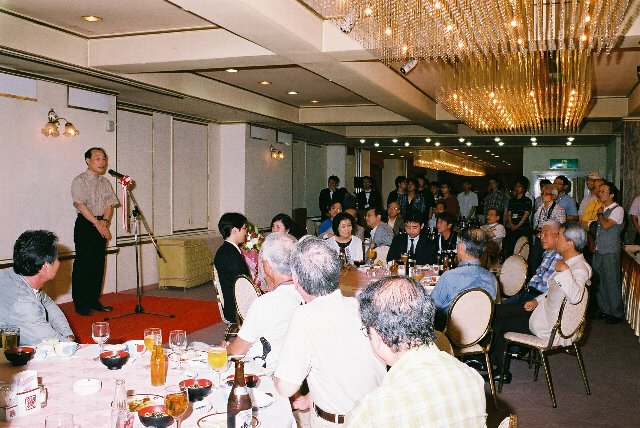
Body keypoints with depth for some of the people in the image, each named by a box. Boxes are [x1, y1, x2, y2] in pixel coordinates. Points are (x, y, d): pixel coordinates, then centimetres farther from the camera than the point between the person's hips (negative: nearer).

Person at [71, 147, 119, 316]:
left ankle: (94, 300, 17)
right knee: (83, 264, -4)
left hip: (101, 225, 6)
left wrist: (104, 221, -9)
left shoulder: (105, 182, 14)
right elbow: (80, 205, -15)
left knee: (98, 264, 8)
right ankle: (80, 304, 2)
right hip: (85, 224, -6)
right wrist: (97, 223, -18)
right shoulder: (80, 181, -6)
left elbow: (110, 204, 8)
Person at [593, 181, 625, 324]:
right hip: (598, 251, 8)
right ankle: (604, 310, 24)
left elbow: (606, 225, -23)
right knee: (601, 282, 13)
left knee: (612, 283, -1)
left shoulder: (618, 210, -11)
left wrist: (600, 213, -8)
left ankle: (617, 313, 10)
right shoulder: (603, 209, 13)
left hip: (610, 253, -8)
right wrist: (594, 243, 11)